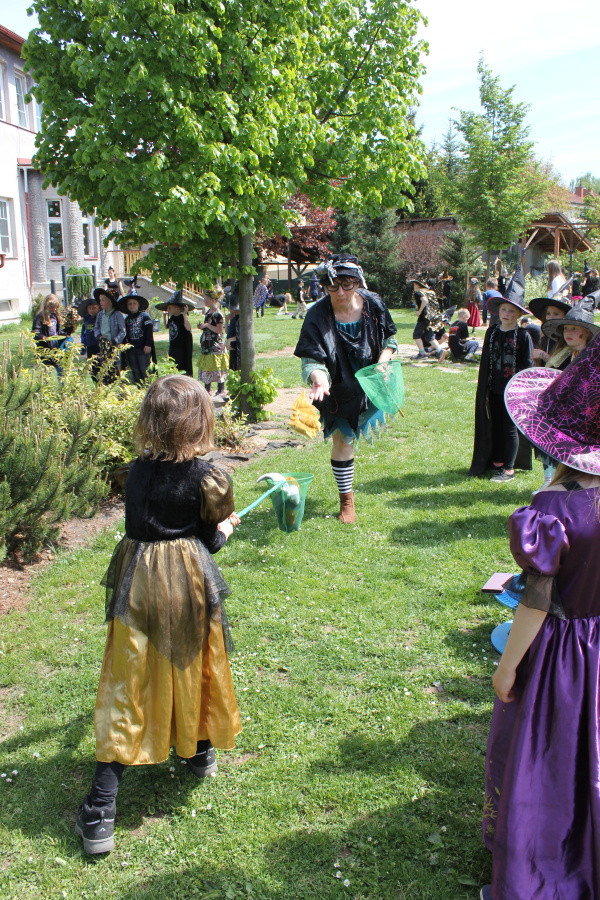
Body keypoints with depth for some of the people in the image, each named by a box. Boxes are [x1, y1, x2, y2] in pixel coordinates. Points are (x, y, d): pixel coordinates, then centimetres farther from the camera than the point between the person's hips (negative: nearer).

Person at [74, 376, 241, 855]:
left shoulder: (137, 470, -1)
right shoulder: (205, 477, -11)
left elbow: (140, 523, 10)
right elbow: (209, 539, -4)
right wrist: (226, 528, 18)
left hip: (137, 582, 2)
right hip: (188, 583, -2)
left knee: (127, 683, 3)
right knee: (193, 667, 20)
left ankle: (101, 806, 2)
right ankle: (201, 751, 43)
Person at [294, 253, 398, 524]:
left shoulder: (373, 304, -18)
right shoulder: (317, 316, -28)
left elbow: (390, 339, -3)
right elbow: (312, 359, -32)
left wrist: (382, 363, -20)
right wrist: (318, 378, -53)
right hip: (339, 388, -3)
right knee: (342, 440, 4)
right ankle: (346, 500, 20)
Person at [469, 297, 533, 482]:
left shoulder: (523, 336, -7)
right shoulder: (492, 332, 7)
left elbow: (527, 365, -6)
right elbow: (485, 361, 10)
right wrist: (483, 388, 8)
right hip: (494, 389, 5)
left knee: (510, 429, 1)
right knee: (496, 427, 11)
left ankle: (509, 469, 7)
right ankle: (497, 461, 23)